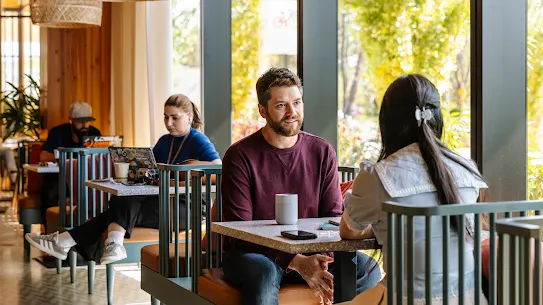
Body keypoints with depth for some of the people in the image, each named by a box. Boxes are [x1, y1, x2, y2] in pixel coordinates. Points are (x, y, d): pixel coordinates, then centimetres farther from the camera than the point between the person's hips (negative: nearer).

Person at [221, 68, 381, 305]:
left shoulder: (322, 152, 4)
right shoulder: (240, 156, -8)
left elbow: (333, 216, 1)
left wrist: (324, 260, -21)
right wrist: (296, 262, -26)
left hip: (308, 253, 4)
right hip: (252, 253, -3)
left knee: (367, 268, -19)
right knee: (264, 274, -37)